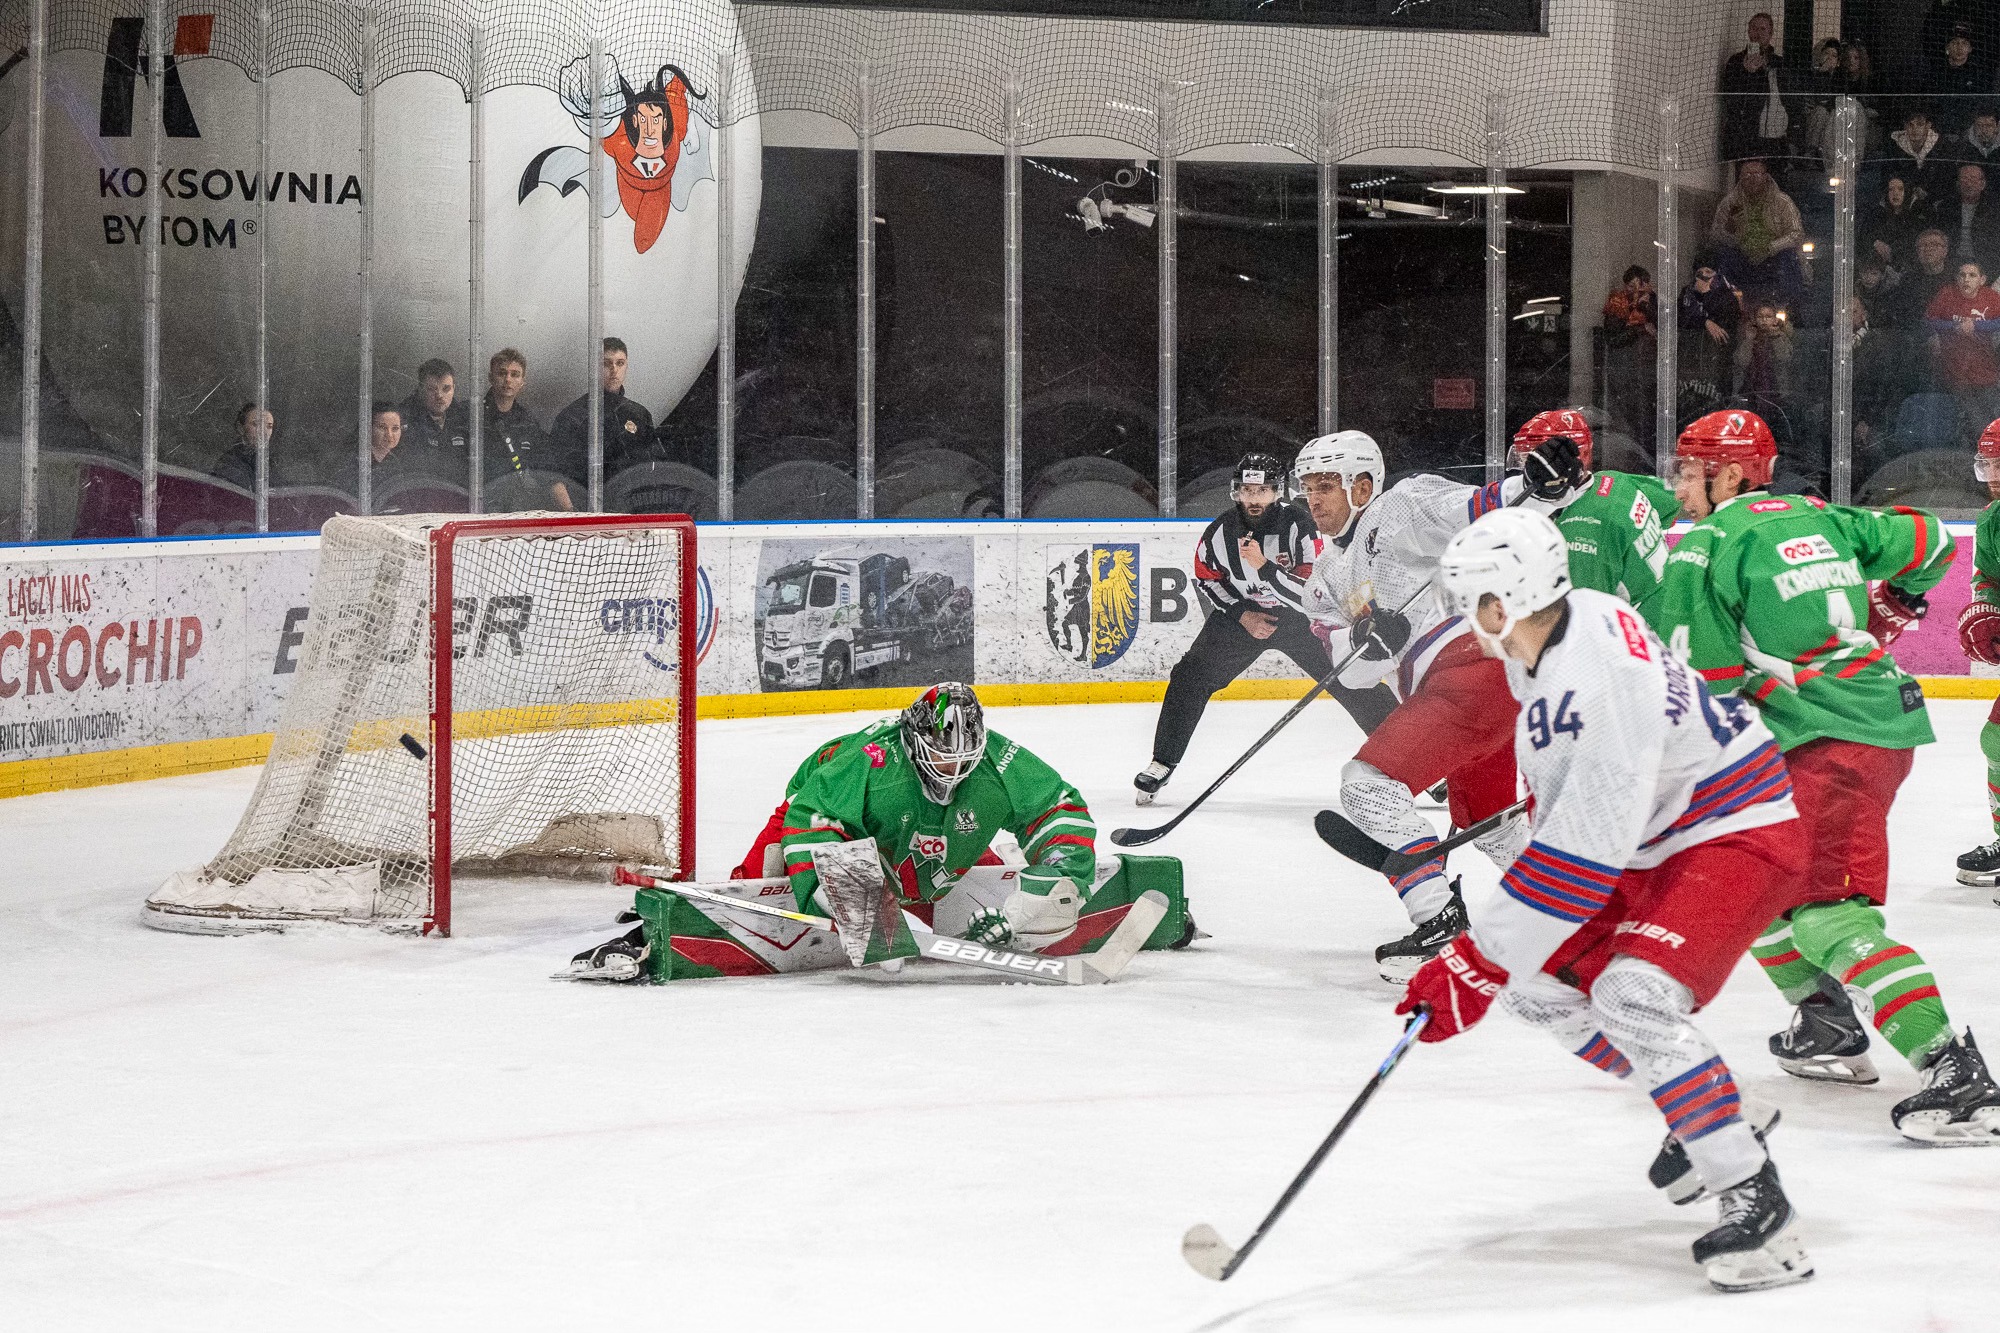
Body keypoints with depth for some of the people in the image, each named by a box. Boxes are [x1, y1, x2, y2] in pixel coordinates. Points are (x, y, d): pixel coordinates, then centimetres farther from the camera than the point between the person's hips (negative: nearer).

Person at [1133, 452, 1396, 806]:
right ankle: (1162, 763, 3)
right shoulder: (1221, 530, -15)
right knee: (1191, 676, -9)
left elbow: (1313, 592, -28)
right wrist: (1240, 615, -10)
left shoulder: (1299, 525, -24)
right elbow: (1206, 580, 2)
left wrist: (1264, 566, -39)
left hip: (1298, 617, -2)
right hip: (1241, 613, 2)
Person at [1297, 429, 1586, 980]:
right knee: (1485, 821, 27)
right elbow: (1348, 669, 9)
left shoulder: (1405, 506, -2)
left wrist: (1540, 486, -30)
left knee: (1371, 782, -18)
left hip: (1480, 660, -10)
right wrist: (1367, 640, -14)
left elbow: (1487, 513, -11)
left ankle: (1440, 924, -21)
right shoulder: (1327, 578, 20)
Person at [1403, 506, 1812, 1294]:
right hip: (1650, 841, 10)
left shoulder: (1607, 678, -33)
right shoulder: (1546, 641, -3)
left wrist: (1479, 961, -30)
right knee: (1537, 983, 8)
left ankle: (1755, 1200, -20)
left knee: (1633, 997, -28)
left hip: (1737, 837, -10)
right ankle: (1714, 1115, 22)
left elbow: (1583, 850, -33)